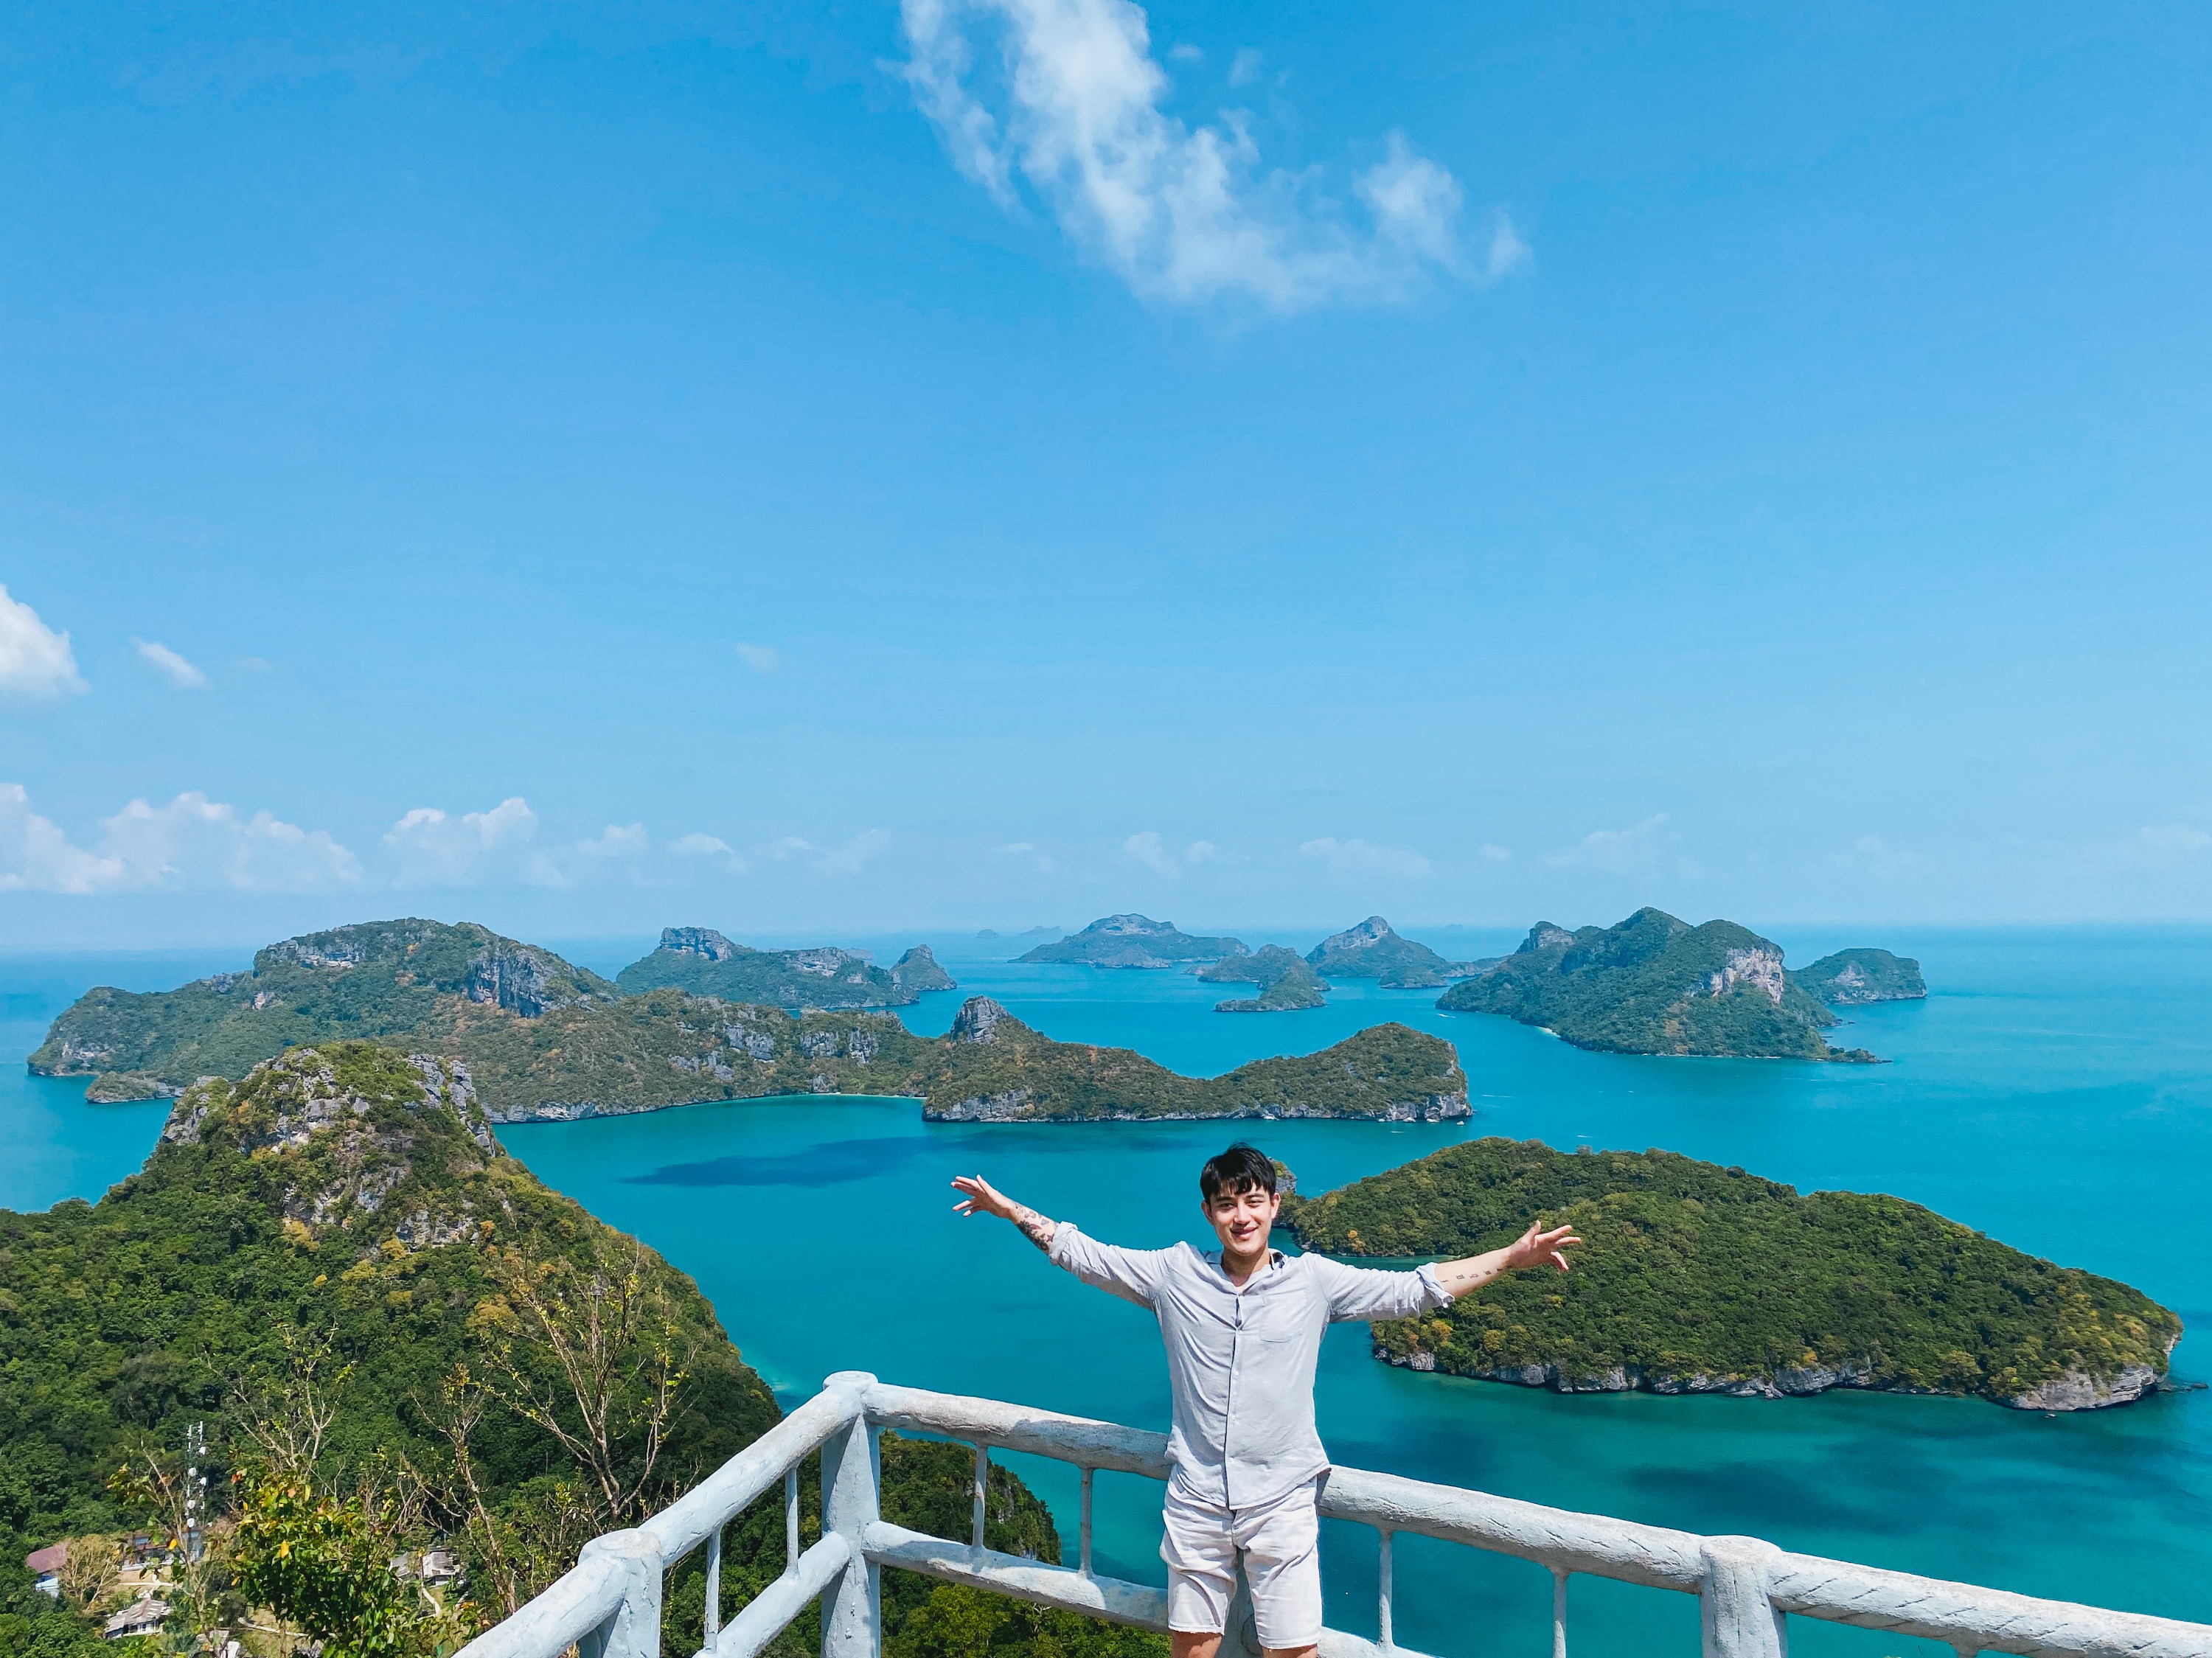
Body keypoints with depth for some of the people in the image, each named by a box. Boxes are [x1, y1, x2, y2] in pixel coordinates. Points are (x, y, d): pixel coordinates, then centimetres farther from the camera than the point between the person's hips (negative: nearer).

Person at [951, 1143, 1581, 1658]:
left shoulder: (1315, 1280, -4)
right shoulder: (1175, 1274, -3)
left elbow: (1412, 1289, -3)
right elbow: (1082, 1254, 3)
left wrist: (1512, 1257, -9)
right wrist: (1007, 1208, 0)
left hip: (1282, 1504, -1)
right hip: (1196, 1503, 1)